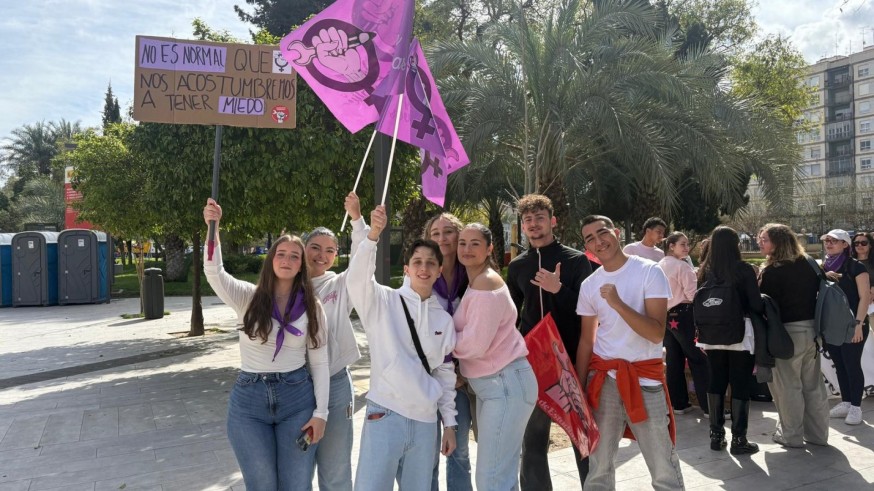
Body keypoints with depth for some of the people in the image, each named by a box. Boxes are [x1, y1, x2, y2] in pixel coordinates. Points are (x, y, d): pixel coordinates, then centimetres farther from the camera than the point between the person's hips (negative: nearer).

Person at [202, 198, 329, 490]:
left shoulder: (312, 308, 2)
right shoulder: (248, 297, -1)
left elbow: (319, 362, 3)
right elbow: (214, 272, -20)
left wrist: (321, 412, -2)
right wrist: (214, 228, -33)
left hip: (297, 399, 1)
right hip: (249, 400, 0)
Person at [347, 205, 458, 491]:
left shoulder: (444, 319, 10)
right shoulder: (384, 301, -2)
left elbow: (446, 374, 14)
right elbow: (357, 279, -22)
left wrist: (449, 423, 13)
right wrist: (373, 235, -35)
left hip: (426, 421, 4)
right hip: (385, 415, -4)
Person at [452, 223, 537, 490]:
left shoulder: (486, 284, -16)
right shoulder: (474, 283, 14)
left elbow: (474, 345, -19)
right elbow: (464, 332, 14)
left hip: (506, 384, -10)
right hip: (488, 384, 10)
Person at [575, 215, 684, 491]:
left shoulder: (649, 272, -7)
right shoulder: (588, 286, 5)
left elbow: (657, 333, -16)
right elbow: (586, 341, 10)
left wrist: (618, 304, -26)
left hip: (645, 377, -3)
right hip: (602, 379, 3)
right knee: (598, 468, 10)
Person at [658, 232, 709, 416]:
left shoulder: (659, 266, 11)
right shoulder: (682, 266, -14)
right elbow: (693, 294, -16)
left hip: (665, 316, 8)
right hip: (682, 315, -8)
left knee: (673, 360, 11)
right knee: (698, 359, -1)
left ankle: (678, 403, 15)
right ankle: (708, 405, 0)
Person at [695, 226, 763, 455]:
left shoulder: (704, 271, 0)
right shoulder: (744, 270, -10)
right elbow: (756, 304, -10)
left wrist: (700, 332, 12)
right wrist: (764, 310, 12)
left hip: (712, 335, 4)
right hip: (739, 334, -4)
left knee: (716, 383, 13)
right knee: (740, 385, 3)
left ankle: (716, 435, 18)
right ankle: (738, 439, 6)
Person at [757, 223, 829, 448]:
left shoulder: (772, 271, -14)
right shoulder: (808, 264, 7)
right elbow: (819, 293, 13)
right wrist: (815, 325, 20)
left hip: (787, 332, -7)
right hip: (812, 330, 7)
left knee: (788, 385, 5)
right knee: (813, 384, 15)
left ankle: (791, 435, 13)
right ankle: (817, 433, 24)